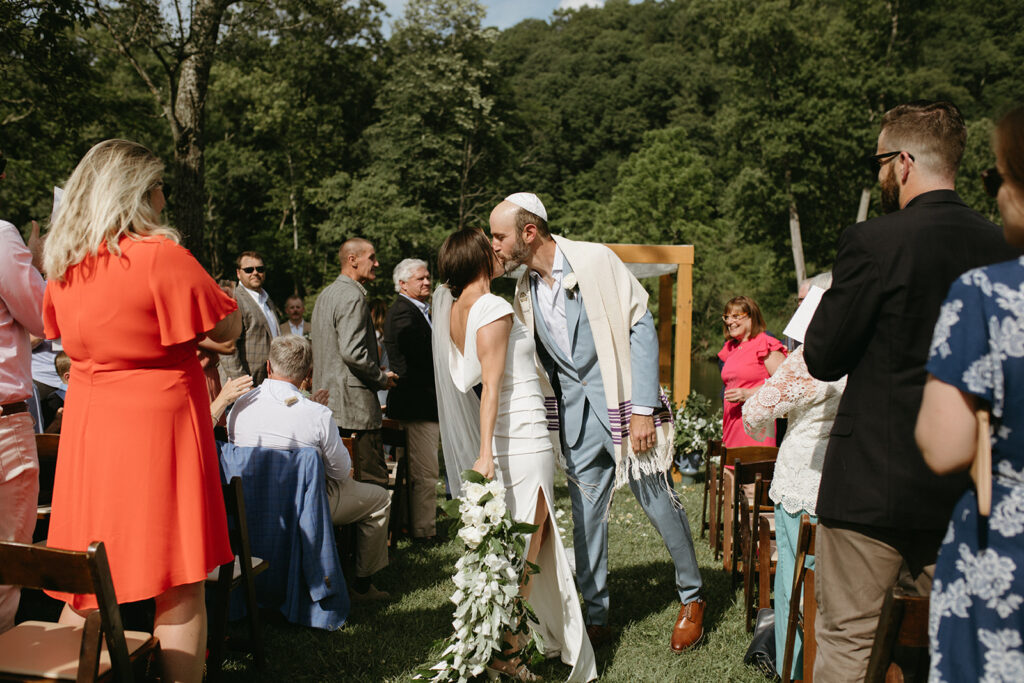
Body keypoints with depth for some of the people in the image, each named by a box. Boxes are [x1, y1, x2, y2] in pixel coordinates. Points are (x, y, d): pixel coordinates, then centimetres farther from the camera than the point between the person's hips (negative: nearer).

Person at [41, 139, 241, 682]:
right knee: (180, 586, 4)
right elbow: (228, 327, -9)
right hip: (156, 426, -6)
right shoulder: (159, 255, -15)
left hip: (88, 429, 7)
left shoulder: (63, 264, 6)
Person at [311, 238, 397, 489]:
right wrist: (381, 378, -8)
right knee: (374, 482, -7)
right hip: (354, 403, -10)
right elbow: (352, 352, -23)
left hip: (327, 400, 10)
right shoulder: (353, 297, -14)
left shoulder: (326, 294, 18)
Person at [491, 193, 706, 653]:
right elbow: (527, 362, 17)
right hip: (574, 408, 6)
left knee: (656, 499, 1)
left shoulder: (594, 260, -12)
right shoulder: (525, 290, 7)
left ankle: (691, 599, 21)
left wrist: (643, 409, -17)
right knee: (585, 511, 8)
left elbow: (641, 326, -13)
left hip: (619, 397, -5)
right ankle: (596, 617, 19)